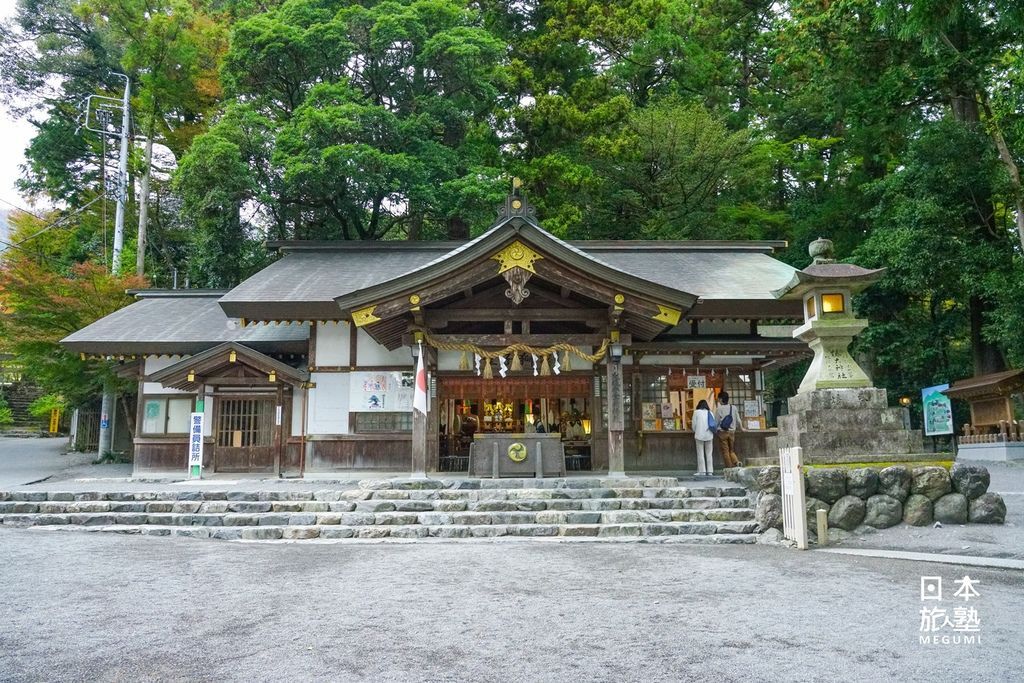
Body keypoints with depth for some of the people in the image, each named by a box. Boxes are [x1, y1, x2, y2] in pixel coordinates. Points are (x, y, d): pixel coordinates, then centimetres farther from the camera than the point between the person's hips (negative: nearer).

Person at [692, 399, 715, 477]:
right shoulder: (710, 412, 6)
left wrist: (695, 431, 18)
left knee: (700, 453, 2)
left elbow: (694, 424, 0)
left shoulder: (696, 412, -2)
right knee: (709, 454, 8)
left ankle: (702, 471, 0)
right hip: (709, 435, 3)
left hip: (699, 435, -3)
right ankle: (710, 471, 7)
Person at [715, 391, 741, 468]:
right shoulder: (733, 408, 4)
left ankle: (729, 467, 1)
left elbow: (716, 421, -4)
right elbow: (738, 420, 10)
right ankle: (736, 462, -11)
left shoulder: (719, 409, -8)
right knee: (732, 450, 14)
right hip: (732, 431, 4)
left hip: (722, 432, -4)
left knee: (725, 451, 3)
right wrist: (740, 428, 29)